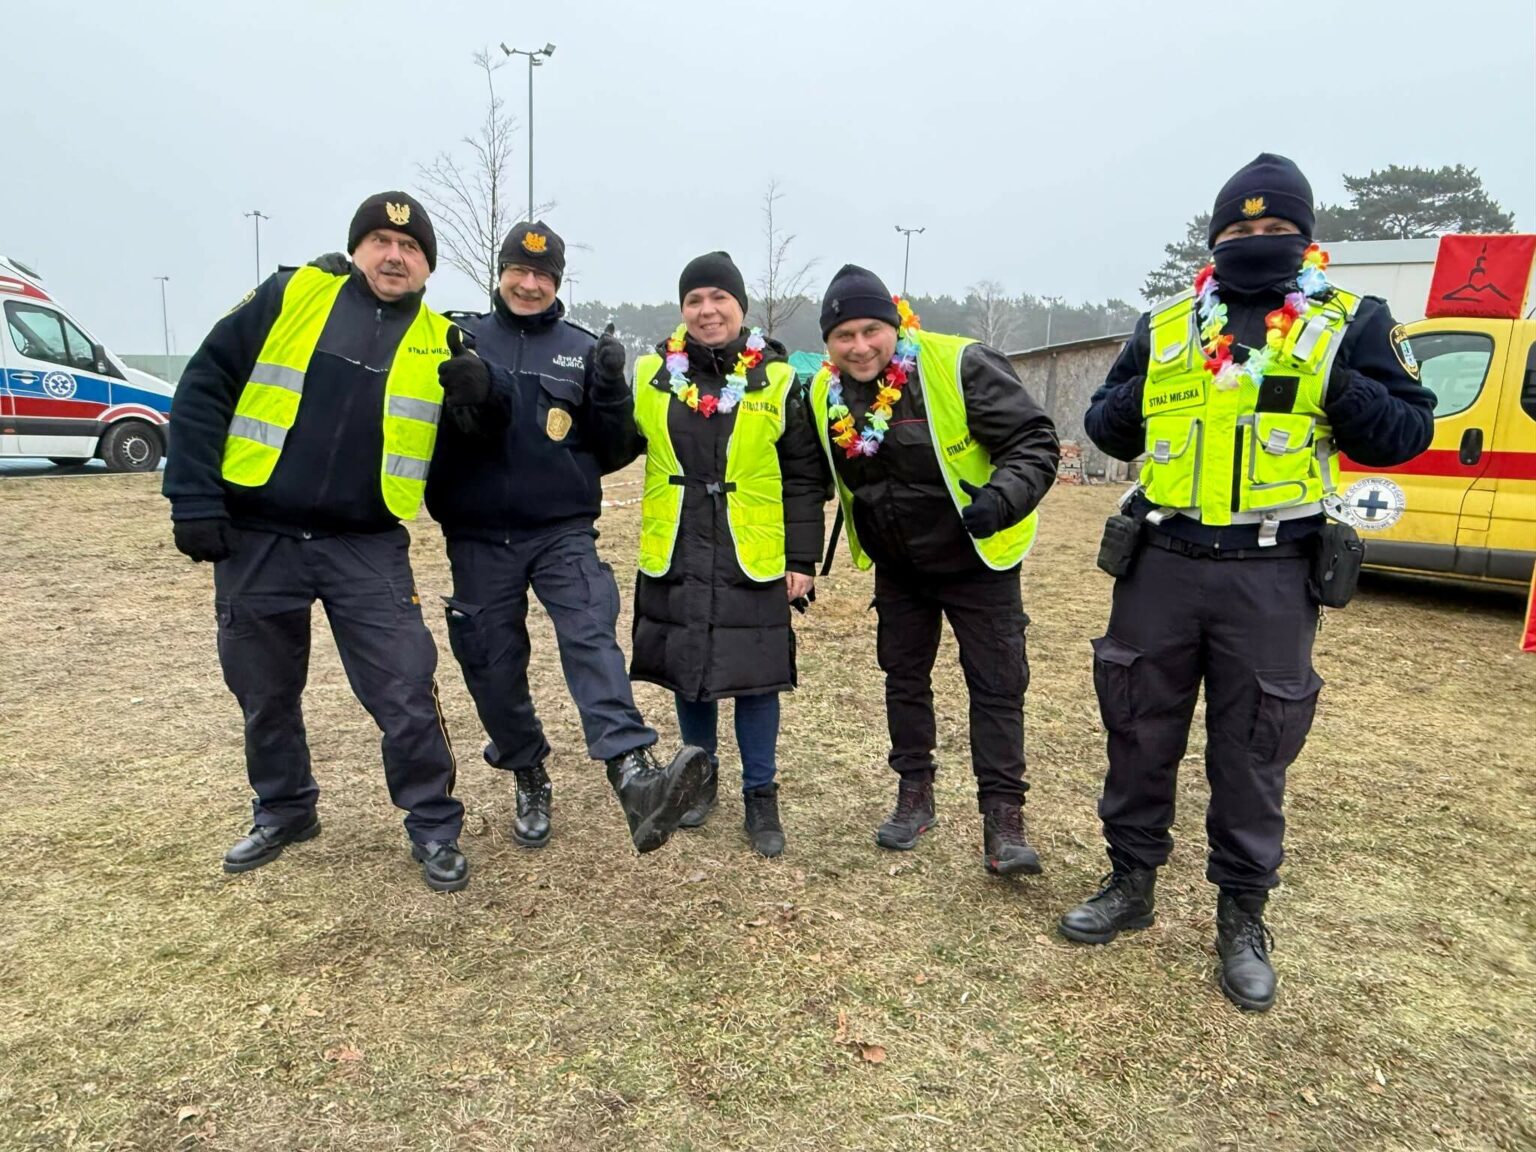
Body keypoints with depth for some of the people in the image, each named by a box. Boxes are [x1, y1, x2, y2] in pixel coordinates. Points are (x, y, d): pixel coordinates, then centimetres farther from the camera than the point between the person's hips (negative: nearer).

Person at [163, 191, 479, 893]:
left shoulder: (441, 342, 4)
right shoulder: (290, 296, 1)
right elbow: (205, 387, -1)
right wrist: (194, 501, -7)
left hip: (367, 547, 0)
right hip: (256, 539, 1)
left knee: (406, 691, -4)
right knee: (264, 691, 15)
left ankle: (434, 828, 14)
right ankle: (284, 812, 38)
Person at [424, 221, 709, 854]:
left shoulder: (584, 349, 7)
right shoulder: (463, 339, 7)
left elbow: (616, 452, 7)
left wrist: (610, 393, -12)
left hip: (565, 532, -1)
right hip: (479, 538, 2)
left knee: (591, 637, -21)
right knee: (493, 665, 8)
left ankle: (635, 779, -34)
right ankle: (530, 781, 29)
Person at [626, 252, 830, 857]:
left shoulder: (777, 381, -2)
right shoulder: (652, 375, 3)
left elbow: (805, 478, -1)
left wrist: (803, 559, -4)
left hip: (754, 559, -2)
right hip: (675, 557, 2)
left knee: (755, 676, 4)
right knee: (686, 670, 13)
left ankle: (760, 795, 21)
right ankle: (701, 777, 34)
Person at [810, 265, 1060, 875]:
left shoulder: (961, 366, -22)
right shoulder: (824, 394, -5)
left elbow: (1034, 441, -21)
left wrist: (1003, 498, -38)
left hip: (977, 559, -5)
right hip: (898, 567, 5)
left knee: (997, 686, -1)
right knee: (903, 677, 14)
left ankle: (1003, 818, 9)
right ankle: (914, 795, 31)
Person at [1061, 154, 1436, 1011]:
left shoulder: (1350, 323, 3)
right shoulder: (1163, 328, 9)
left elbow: (1408, 433, -1)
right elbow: (1105, 429, 14)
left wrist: (1343, 393, -19)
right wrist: (1137, 399, -8)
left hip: (1272, 576, -2)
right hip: (1160, 562, 3)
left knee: (1252, 749, 7)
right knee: (1139, 730, 11)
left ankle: (1244, 915, 26)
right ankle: (1132, 882, 30)